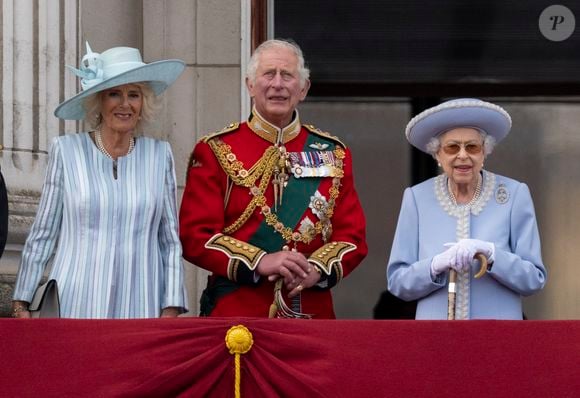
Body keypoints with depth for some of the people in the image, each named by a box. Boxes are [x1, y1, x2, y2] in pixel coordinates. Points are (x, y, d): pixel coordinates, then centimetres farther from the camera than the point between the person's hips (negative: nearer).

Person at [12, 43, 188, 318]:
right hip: (75, 307, -1)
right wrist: (21, 304, 5)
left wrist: (171, 310, 2)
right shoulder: (67, 151, 3)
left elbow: (171, 241, 10)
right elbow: (42, 235, 7)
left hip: (140, 308, 1)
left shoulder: (159, 155, 8)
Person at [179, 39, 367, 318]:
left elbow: (352, 235, 7)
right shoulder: (215, 152, 3)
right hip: (235, 313, -2)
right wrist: (260, 262, -18)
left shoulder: (332, 154, 11)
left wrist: (316, 270, -13)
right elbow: (194, 235, -5)